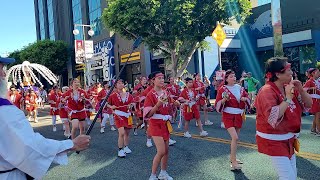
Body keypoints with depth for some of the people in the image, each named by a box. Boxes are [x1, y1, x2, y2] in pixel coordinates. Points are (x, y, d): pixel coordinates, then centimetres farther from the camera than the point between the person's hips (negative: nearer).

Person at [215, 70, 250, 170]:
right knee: (235, 137, -18)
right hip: (228, 116, -5)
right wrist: (224, 99, -25)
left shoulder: (240, 88, 5)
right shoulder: (222, 89, -7)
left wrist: (245, 99, -7)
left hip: (239, 115, 5)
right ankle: (233, 162, -8)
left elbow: (247, 98, 16)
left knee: (235, 138, 15)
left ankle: (232, 157, 32)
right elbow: (218, 104, -7)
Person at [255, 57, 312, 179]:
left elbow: (308, 105, 8)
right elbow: (273, 118, -33)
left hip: (288, 140, 8)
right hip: (273, 141, -8)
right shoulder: (267, 91, -22)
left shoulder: (290, 88, 1)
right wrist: (288, 98, -27)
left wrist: (301, 90, -10)